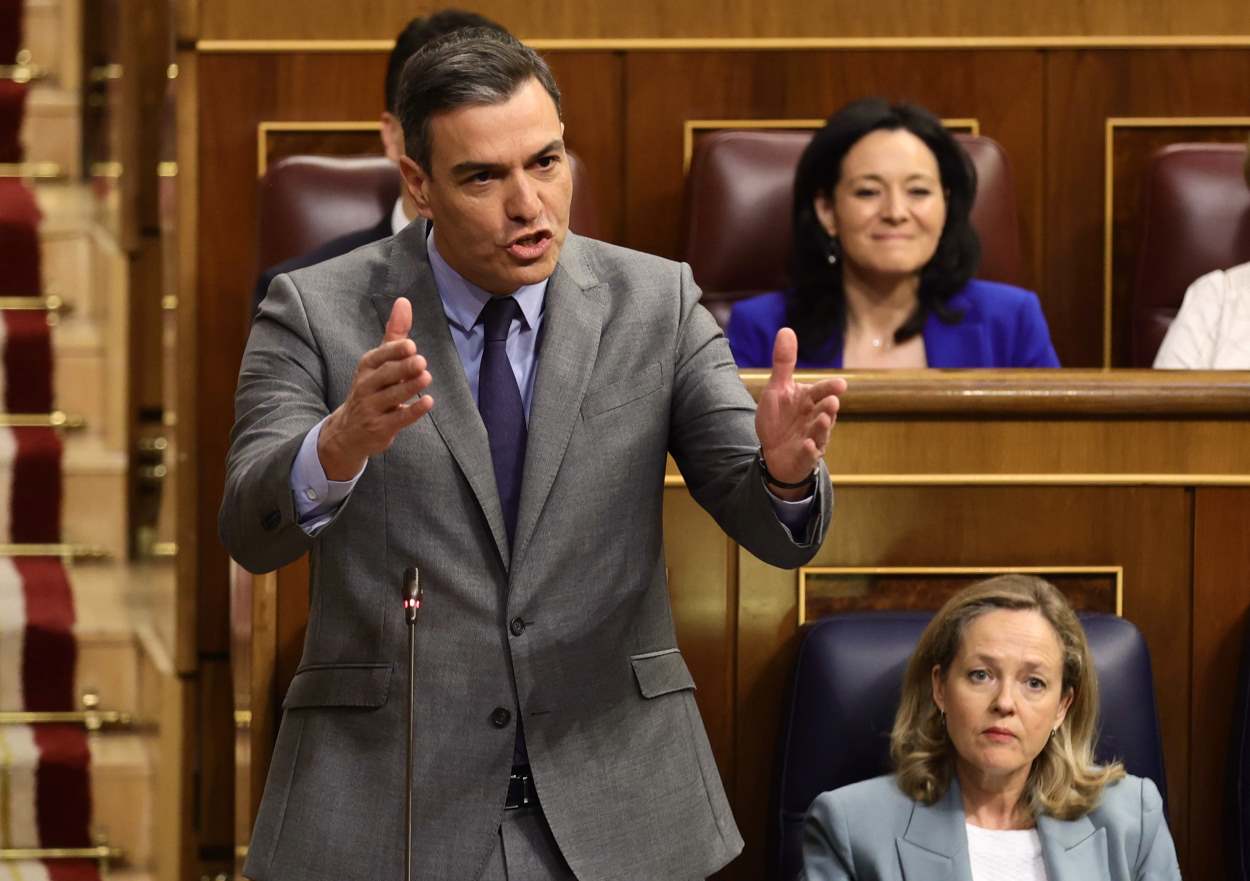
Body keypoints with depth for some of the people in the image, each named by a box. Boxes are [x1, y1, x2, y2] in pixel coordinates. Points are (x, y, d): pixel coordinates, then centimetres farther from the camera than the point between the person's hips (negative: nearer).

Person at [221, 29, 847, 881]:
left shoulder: (656, 302, 2)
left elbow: (773, 525, -4)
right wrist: (344, 441, -37)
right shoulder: (316, 312, -3)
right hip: (385, 808, -2)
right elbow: (253, 531, -15)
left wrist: (785, 465, -28)